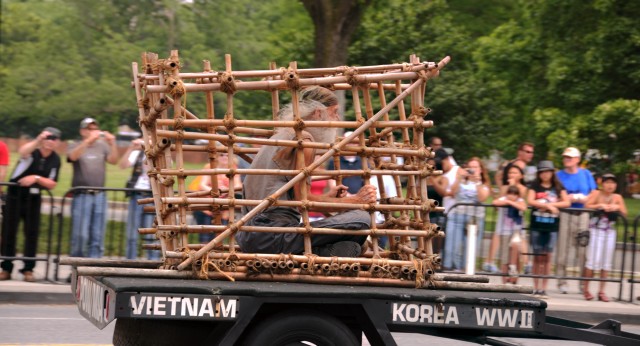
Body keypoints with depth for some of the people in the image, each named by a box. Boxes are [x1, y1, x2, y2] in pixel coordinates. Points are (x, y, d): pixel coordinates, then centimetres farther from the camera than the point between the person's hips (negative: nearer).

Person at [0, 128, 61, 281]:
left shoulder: (55, 160, -1)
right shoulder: (32, 150, -13)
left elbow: (52, 184, -3)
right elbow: (22, 152, -39)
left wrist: (36, 178, -20)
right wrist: (38, 140, -53)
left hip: (33, 199, 3)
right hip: (15, 195, -3)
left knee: (32, 233, 0)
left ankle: (28, 269, 8)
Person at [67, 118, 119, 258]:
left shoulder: (102, 147, 13)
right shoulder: (75, 147, 6)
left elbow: (114, 161, -2)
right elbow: (73, 156, -17)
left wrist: (112, 144, -18)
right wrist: (88, 140, -28)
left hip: (99, 195, 3)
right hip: (82, 195, -3)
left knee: (97, 236, 2)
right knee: (80, 235, -6)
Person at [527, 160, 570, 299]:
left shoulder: (558, 187, 9)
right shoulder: (535, 186, 5)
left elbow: (567, 202, 0)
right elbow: (530, 201, -8)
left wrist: (548, 204, -9)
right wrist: (548, 205, -14)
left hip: (552, 226, 1)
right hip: (537, 225, -1)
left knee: (547, 256, 0)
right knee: (538, 256, 1)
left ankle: (543, 288, 3)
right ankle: (536, 288, 4)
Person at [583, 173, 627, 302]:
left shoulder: (618, 197, 6)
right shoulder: (597, 194, -3)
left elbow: (625, 214, 4)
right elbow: (587, 205, -14)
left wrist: (617, 208, -13)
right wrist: (600, 205, -22)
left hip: (610, 232, 4)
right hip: (595, 230, -4)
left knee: (606, 261, 4)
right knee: (593, 260, -6)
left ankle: (601, 291, 9)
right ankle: (585, 289, 5)